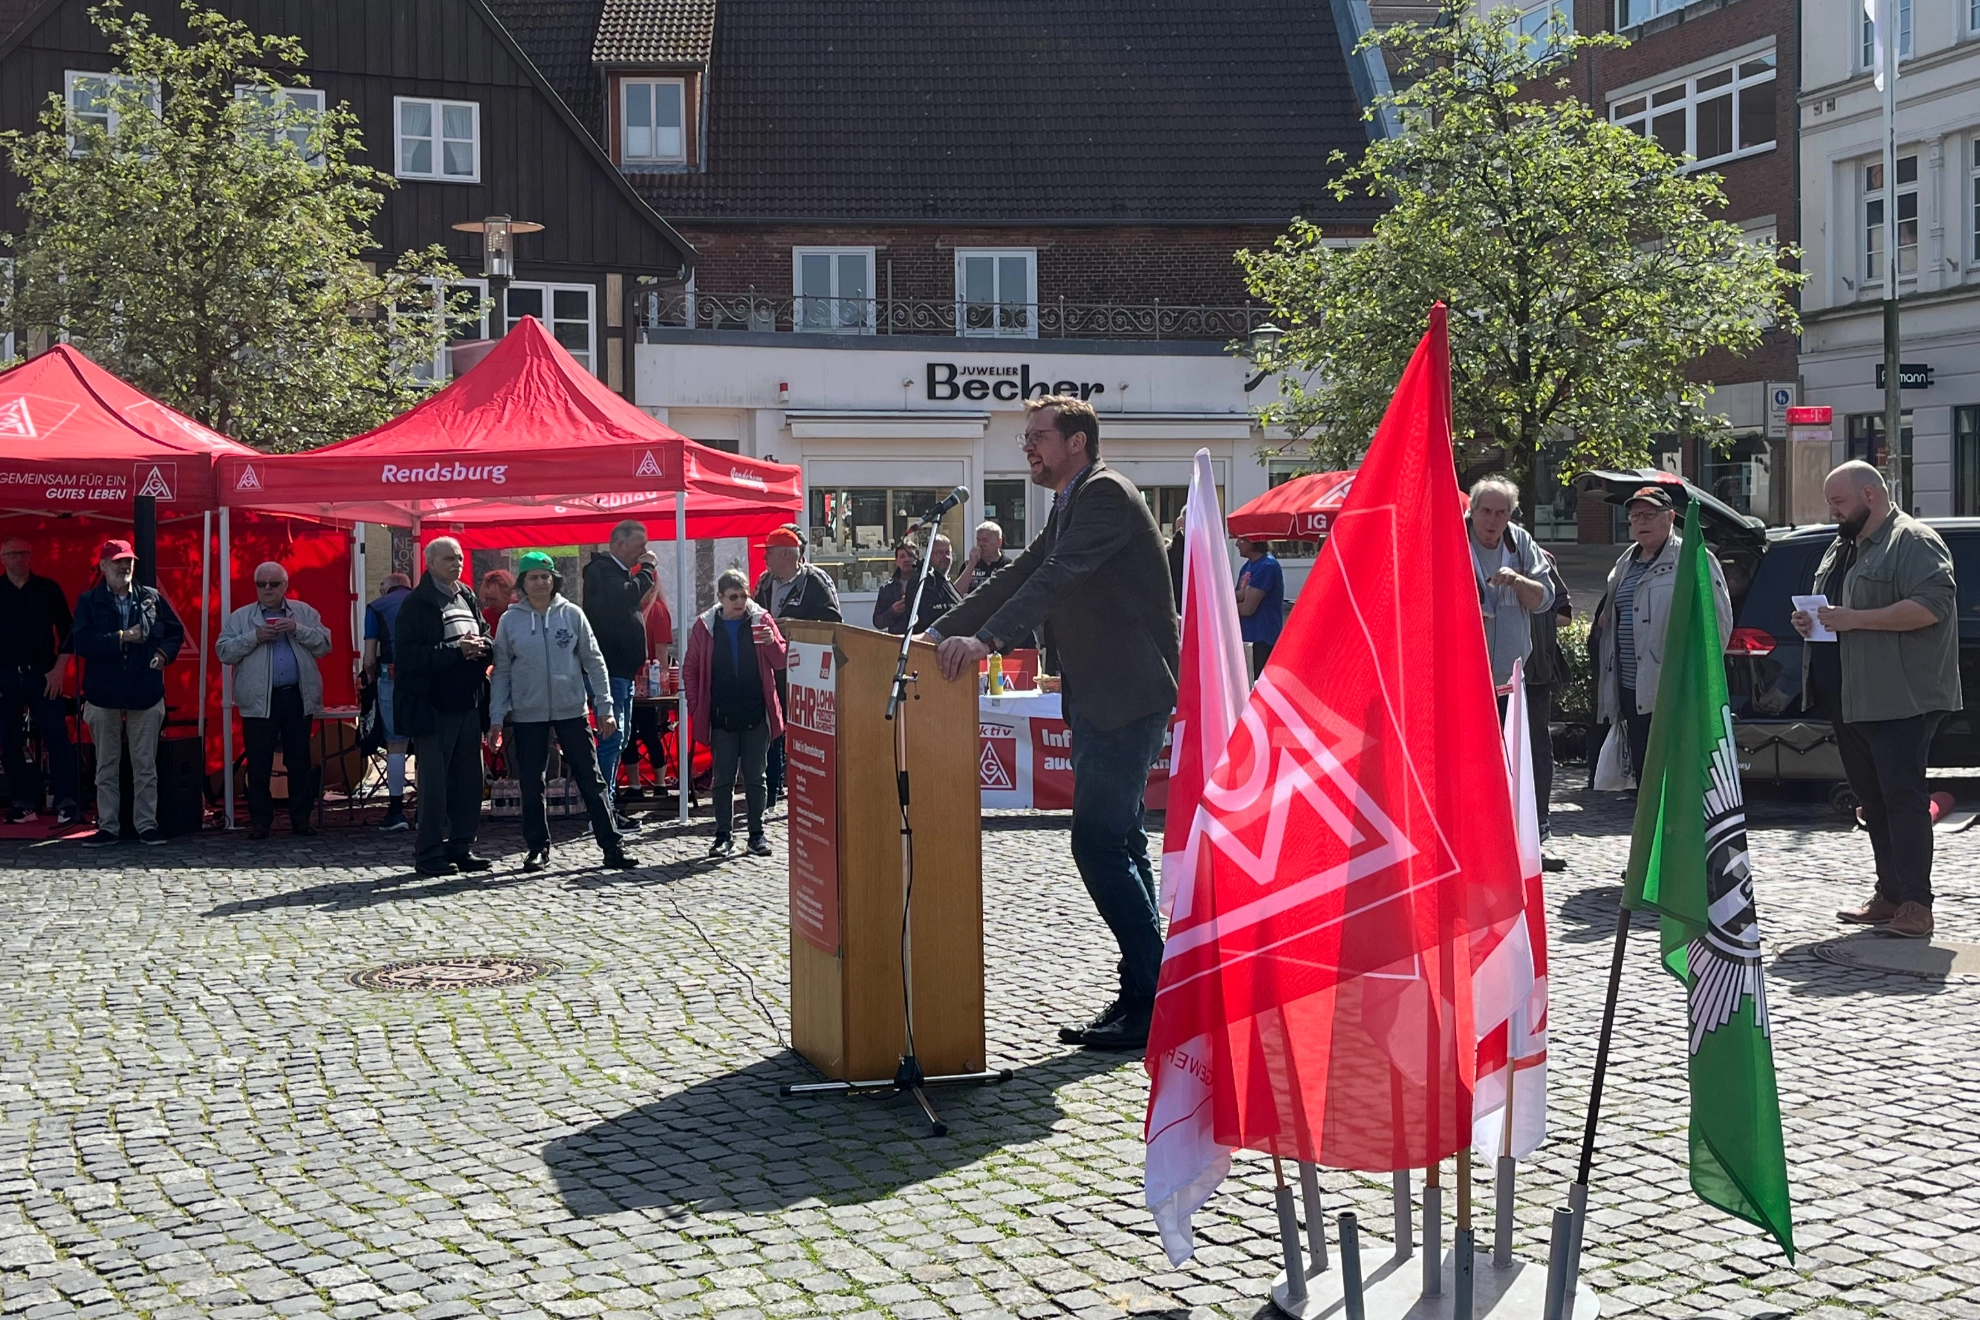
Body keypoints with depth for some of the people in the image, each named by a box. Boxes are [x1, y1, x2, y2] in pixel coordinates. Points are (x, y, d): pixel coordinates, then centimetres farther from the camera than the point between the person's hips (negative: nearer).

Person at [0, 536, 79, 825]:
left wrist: (59, 668, -5)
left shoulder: (48, 589, 4)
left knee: (58, 738, -9)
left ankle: (66, 804, -9)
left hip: (43, 675, -1)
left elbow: (68, 630, 4)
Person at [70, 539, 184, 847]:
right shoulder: (89, 602, 1)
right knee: (106, 767, 6)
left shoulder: (151, 598, 6)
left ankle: (147, 824, 11)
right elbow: (81, 641, -11)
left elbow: (176, 631, 11)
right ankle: (108, 826, 12)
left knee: (146, 765, 4)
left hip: (146, 694, 1)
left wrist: (164, 653, -8)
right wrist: (121, 638, -16)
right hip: (104, 694, -1)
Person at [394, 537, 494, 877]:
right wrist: (456, 650, -20)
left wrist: (481, 646, -6)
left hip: (468, 702, 7)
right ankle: (429, 854, 3)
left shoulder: (468, 598, 14)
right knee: (434, 781, -4)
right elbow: (408, 654, -16)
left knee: (470, 779, 9)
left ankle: (461, 847, 19)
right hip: (433, 705, -7)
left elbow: (488, 638, 19)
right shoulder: (417, 603, -7)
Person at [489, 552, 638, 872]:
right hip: (528, 714, 1)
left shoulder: (572, 614, 0)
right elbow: (501, 671, 3)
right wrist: (496, 719, -1)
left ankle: (612, 845, 6)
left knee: (590, 779, 2)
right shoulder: (511, 620, 1)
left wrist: (604, 707, -2)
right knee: (531, 785, 7)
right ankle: (537, 847, 20)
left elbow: (593, 661, 3)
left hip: (571, 710, 0)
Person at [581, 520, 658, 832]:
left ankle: (609, 806, 18)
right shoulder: (601, 570, -11)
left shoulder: (619, 571, 19)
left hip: (622, 669, 11)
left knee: (617, 739, 12)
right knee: (612, 738, -12)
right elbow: (625, 596, -29)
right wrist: (646, 569, -15)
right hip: (609, 670, -10)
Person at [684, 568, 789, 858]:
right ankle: (723, 836, 12)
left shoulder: (761, 620, 2)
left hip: (756, 715, 0)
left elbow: (781, 662, 1)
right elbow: (691, 669, 6)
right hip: (721, 717, 0)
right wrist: (695, 705, -1)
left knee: (755, 777, 7)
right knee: (723, 778, 6)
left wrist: (772, 643, -19)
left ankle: (757, 833, 15)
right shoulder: (705, 626, 2)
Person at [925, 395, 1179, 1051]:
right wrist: (940, 632, 11)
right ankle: (1143, 996, 19)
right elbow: (1018, 577, 19)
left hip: (1129, 695, -11)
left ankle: (1151, 1001, -7)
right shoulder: (1070, 506, 20)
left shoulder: (1105, 493, -12)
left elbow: (1057, 577, -24)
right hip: (1098, 697, 11)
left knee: (1099, 840, -13)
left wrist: (986, 639, -33)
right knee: (1117, 842, 12)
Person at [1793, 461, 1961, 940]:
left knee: (1902, 796, -10)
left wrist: (1853, 618, -23)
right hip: (1848, 700, 9)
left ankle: (1916, 904, -9)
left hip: (1898, 699, -9)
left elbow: (1932, 605, -22)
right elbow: (1831, 607, 32)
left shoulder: (1913, 541, -9)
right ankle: (1889, 895, 17)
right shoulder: (1841, 549, 20)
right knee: (1873, 801, 11)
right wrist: (1808, 620, 8)